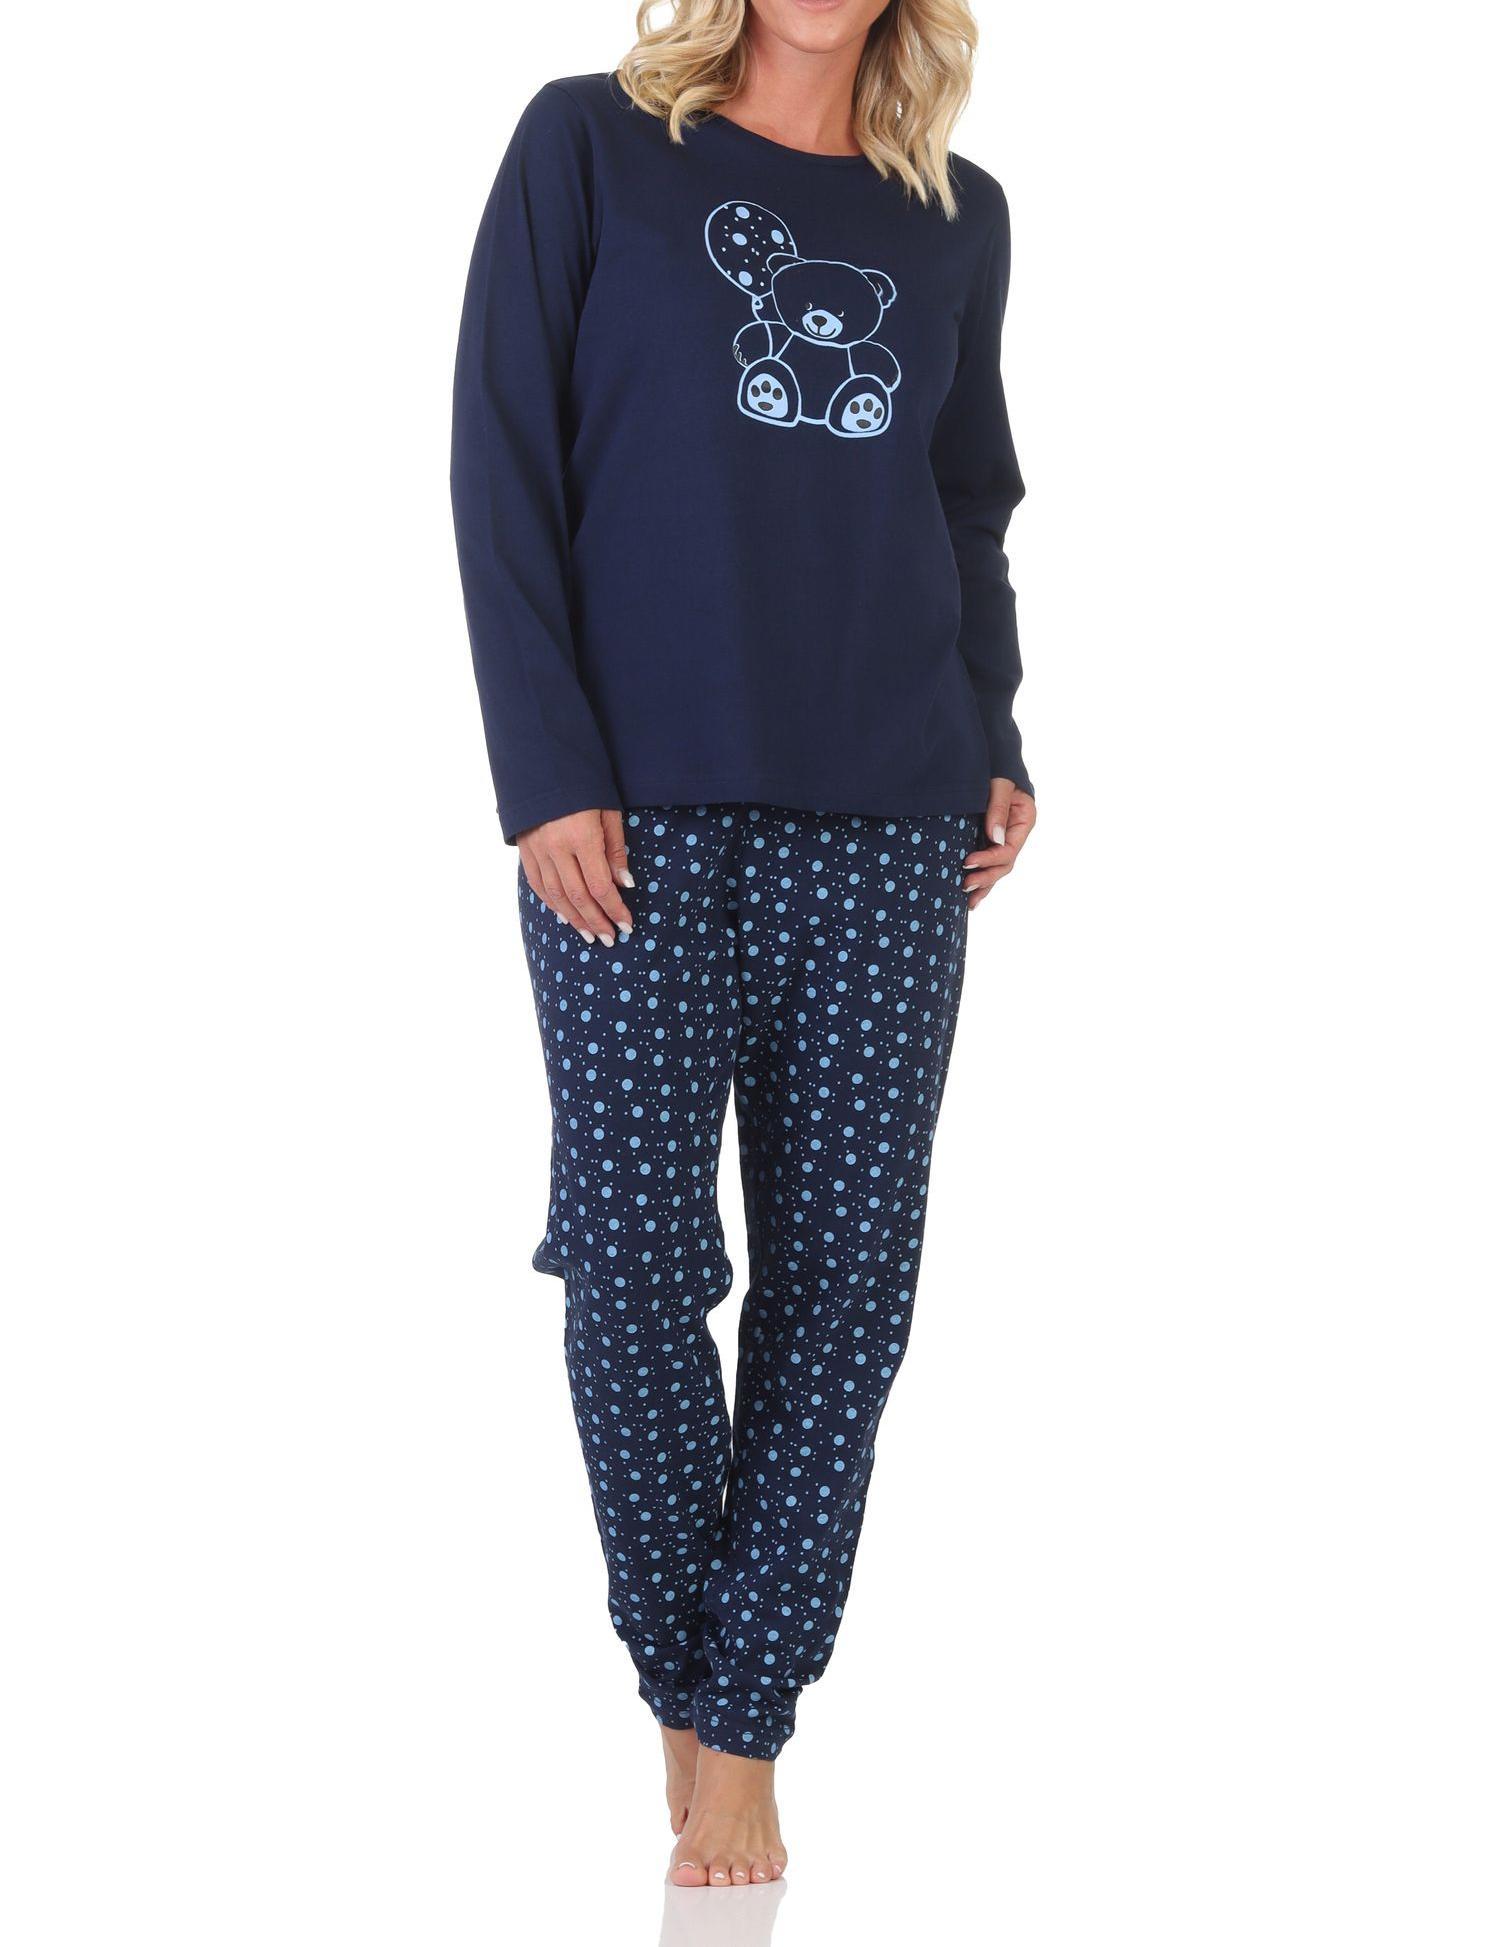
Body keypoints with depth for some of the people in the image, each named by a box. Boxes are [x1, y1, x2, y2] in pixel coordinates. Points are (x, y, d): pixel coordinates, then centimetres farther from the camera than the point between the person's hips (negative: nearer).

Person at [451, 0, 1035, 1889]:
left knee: (846, 1267, 0)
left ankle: (742, 1723, 11)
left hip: (888, 830, 3)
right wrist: (548, 775, -9)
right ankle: (683, 1680, 16)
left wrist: (996, 745, 7)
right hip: (638, 816, -3)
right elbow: (503, 469, 0)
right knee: (638, 1258, -4)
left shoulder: (960, 217, 14)